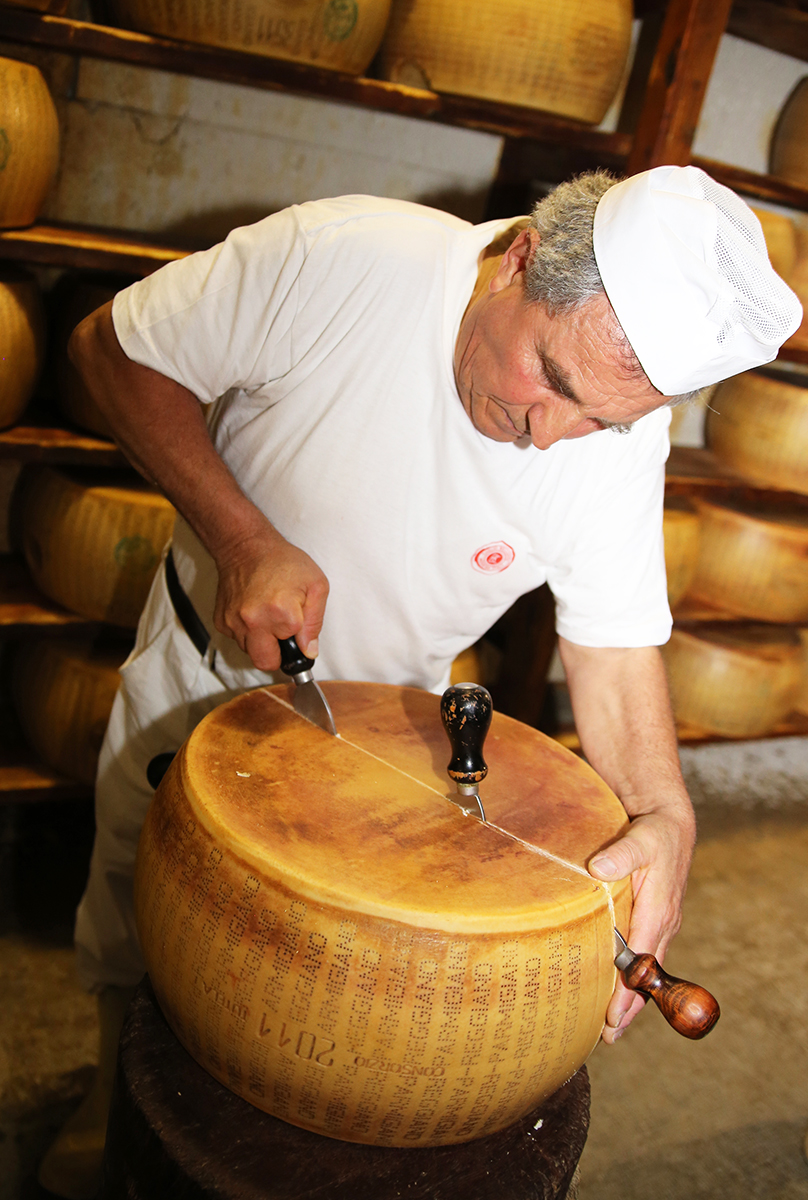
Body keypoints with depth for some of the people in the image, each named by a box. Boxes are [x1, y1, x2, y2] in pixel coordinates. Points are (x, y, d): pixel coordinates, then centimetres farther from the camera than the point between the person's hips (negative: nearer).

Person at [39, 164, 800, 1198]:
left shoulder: (620, 441, -23)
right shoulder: (337, 260, -32)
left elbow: (615, 644, -15)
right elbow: (113, 348, -20)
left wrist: (664, 813, -33)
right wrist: (245, 538, -30)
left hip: (387, 716, 1)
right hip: (201, 675, 0)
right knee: (134, 914, 18)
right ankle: (118, 1091, 51)